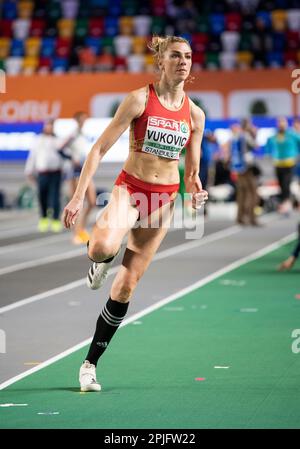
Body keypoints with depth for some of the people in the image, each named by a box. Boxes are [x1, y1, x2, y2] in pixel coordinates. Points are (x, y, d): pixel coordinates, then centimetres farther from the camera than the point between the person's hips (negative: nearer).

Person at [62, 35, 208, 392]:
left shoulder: (194, 114, 4)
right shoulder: (140, 99, -9)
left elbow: (191, 172, 13)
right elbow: (99, 148, -9)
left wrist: (195, 189, -10)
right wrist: (78, 196, -16)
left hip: (164, 199, 3)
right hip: (129, 187, -3)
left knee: (126, 286, 3)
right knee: (104, 247, -38)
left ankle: (90, 363, 15)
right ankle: (100, 260, 2)